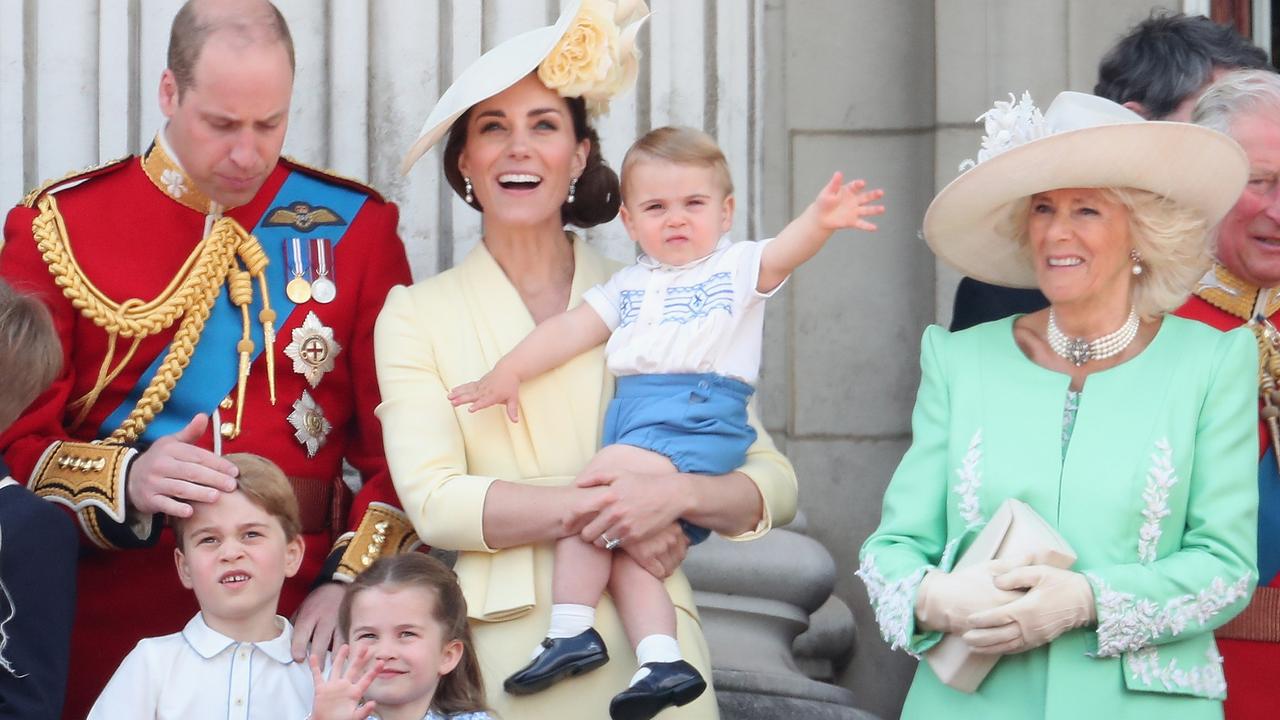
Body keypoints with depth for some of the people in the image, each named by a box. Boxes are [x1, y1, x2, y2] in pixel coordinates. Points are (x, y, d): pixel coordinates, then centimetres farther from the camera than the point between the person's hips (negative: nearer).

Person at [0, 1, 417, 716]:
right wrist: (126, 484, -19)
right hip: (110, 624, 0)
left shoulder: (356, 226, 4)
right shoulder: (58, 227, 1)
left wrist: (355, 580, -10)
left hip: (299, 621, 1)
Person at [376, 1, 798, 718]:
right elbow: (433, 500, -9)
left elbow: (774, 483, 4)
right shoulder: (416, 315, 4)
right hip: (503, 649, -1)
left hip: (645, 640, 1)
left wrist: (676, 494, -16)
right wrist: (599, 508, -17)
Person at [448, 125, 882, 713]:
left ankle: (571, 631, -21)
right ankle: (661, 661, -16)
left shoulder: (737, 266, 9)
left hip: (700, 413, -6)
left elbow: (783, 252, -11)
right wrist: (508, 371, 8)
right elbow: (570, 329, 20)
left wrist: (819, 220, -33)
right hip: (630, 414, 7)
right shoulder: (628, 285, 25)